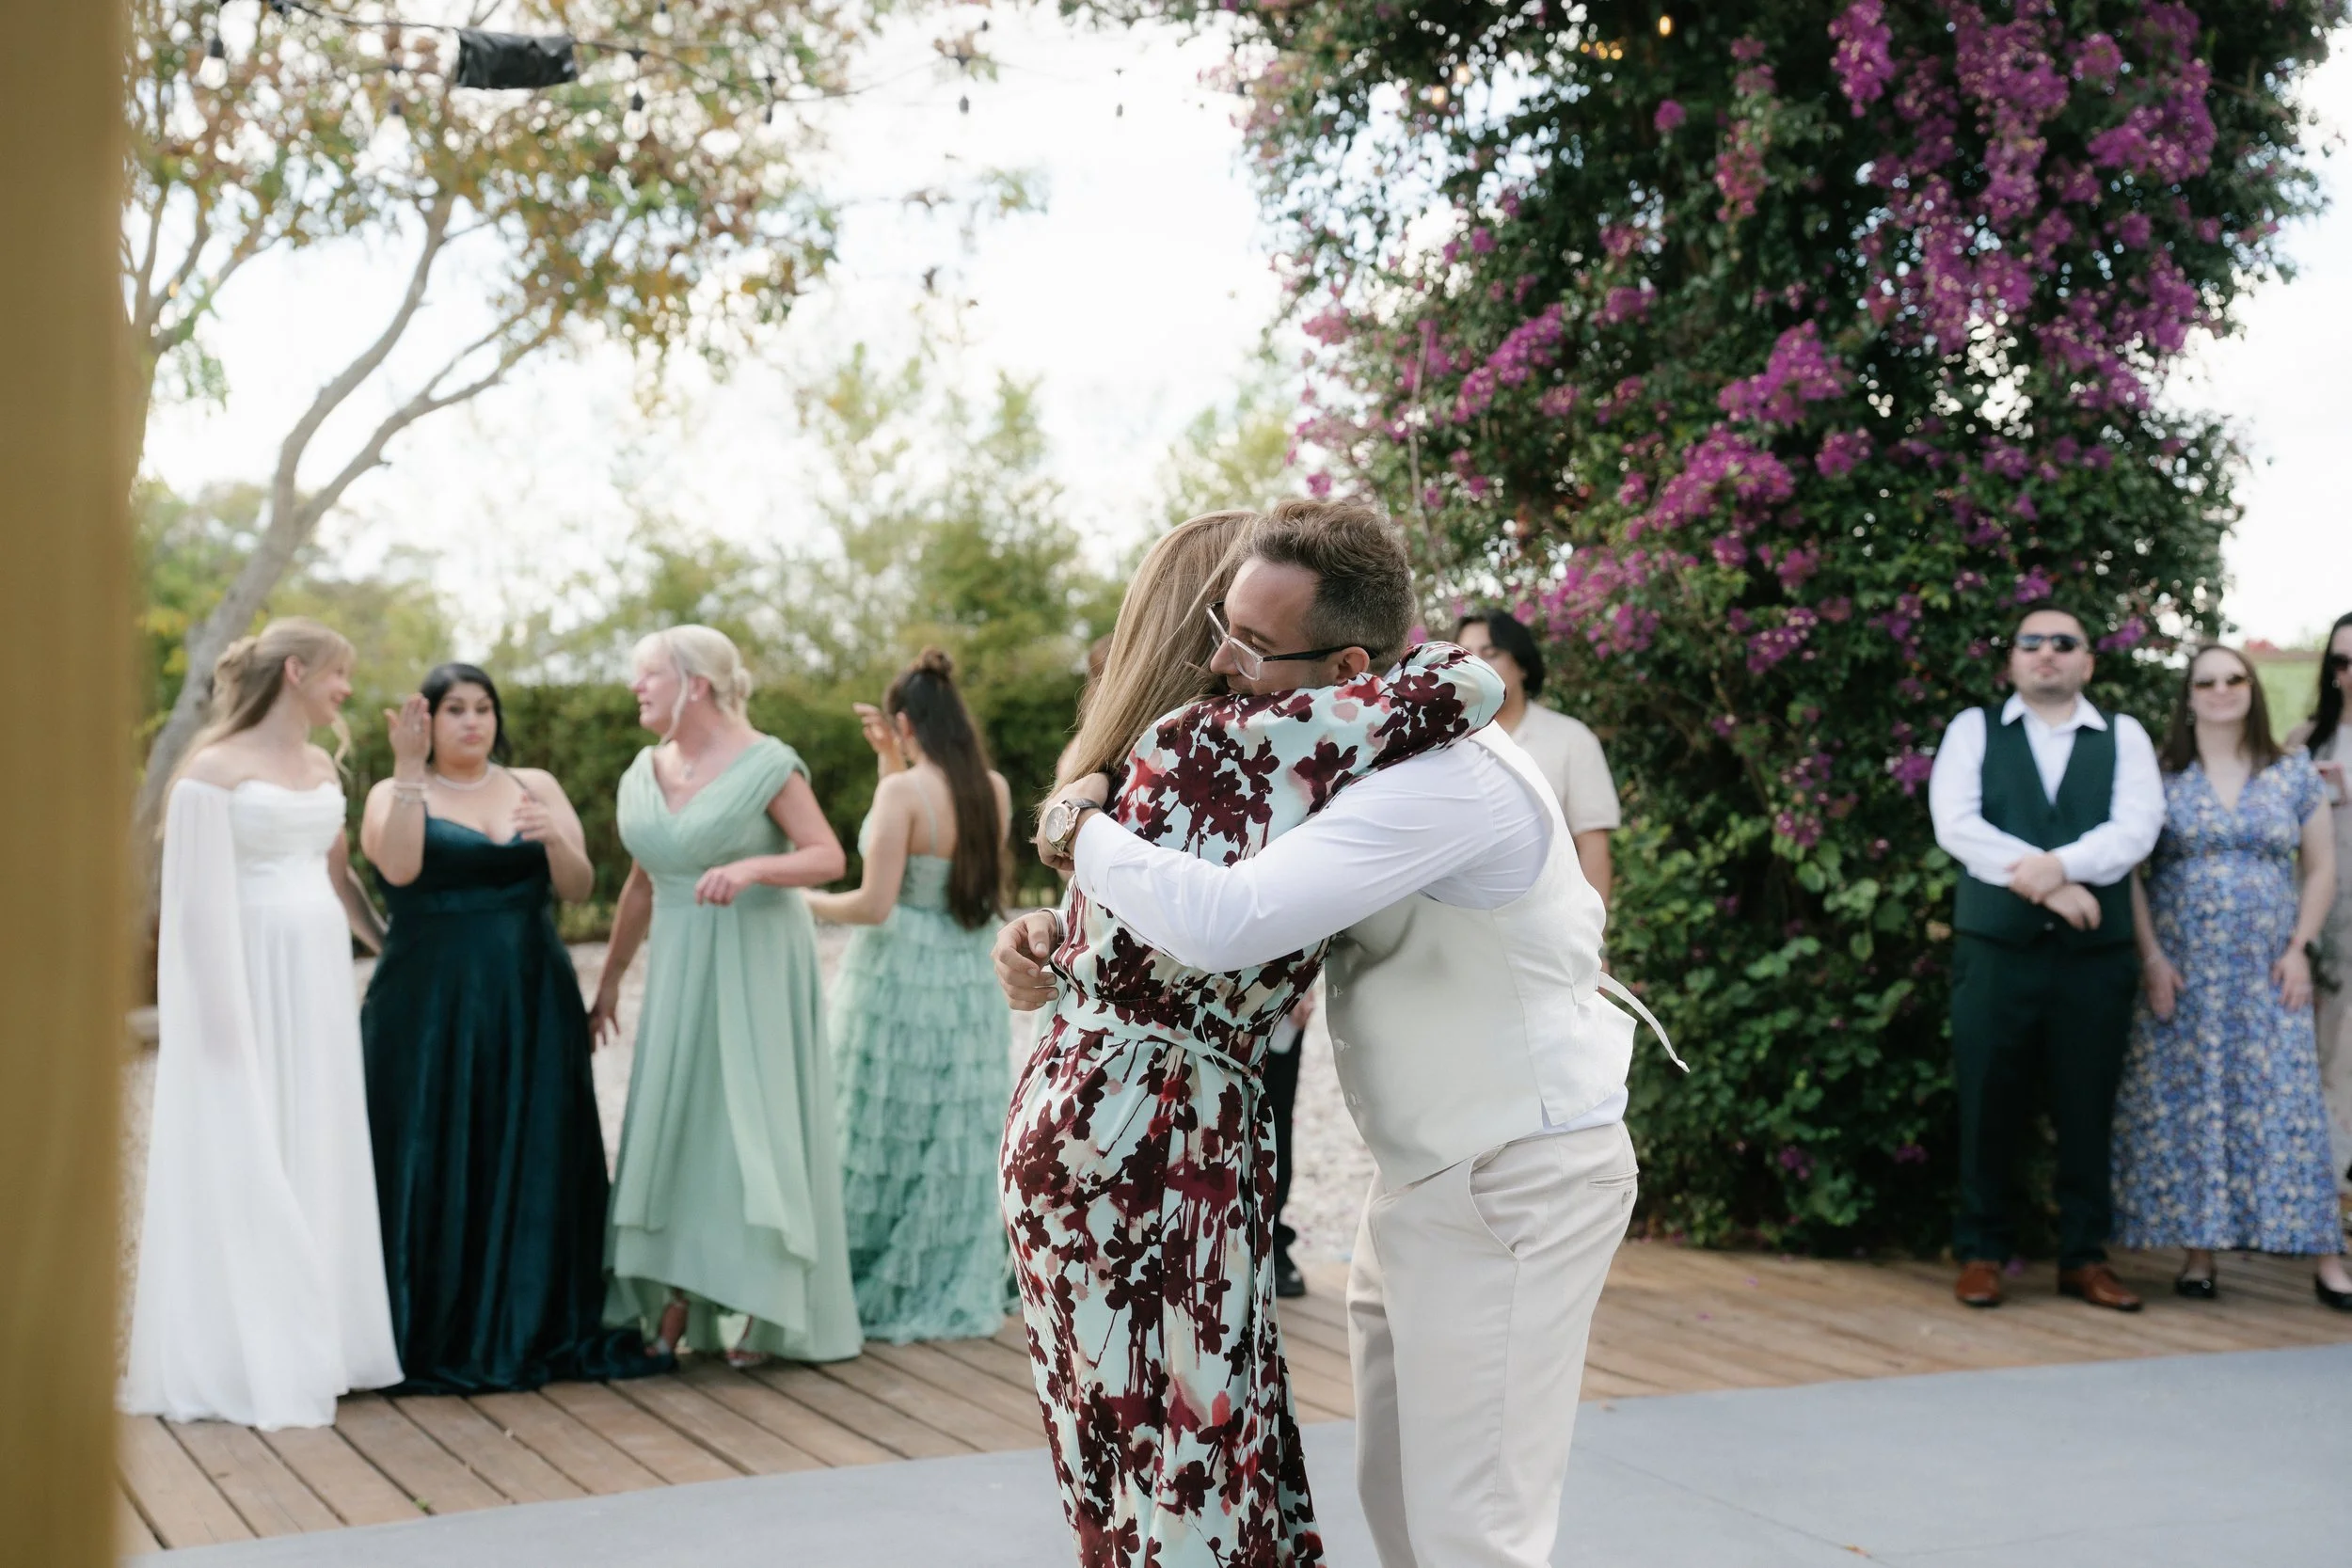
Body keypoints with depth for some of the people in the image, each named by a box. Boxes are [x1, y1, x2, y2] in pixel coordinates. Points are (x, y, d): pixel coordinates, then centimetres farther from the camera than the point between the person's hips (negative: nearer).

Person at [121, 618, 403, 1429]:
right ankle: (242, 1355, 7)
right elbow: (199, 896, -13)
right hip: (252, 974, -7)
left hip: (320, 975, 7)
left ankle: (311, 1343, 20)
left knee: (319, 1155, 10)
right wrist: (221, 1006, -18)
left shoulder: (323, 767, 12)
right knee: (242, 1158, -2)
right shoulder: (218, 768, -9)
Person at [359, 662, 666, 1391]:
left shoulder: (535, 786, 9)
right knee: (436, 1168, -2)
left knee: (534, 1164, 4)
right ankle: (434, 1338, 7)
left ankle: (535, 1328, 13)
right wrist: (408, 769, -21)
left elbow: (579, 886, -1)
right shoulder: (395, 794, 2)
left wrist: (554, 839, -21)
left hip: (531, 1007, 3)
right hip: (430, 1009, -3)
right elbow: (398, 868, -19)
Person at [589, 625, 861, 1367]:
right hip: (679, 969, 6)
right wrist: (610, 981, 19)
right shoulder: (645, 772, 8)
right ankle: (677, 1301, 11)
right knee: (673, 1122, 4)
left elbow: (829, 856, -14)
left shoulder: (765, 764, -10)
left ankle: (763, 1311, 5)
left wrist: (751, 867, -30)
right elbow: (640, 886, 16)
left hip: (757, 966, -6)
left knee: (753, 1124, -3)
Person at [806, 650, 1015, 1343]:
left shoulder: (904, 791, -17)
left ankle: (879, 1293, 15)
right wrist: (892, 763, 17)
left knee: (882, 1142, 7)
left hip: (898, 980, -6)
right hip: (971, 982, 6)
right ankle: (952, 1293, 22)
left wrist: (806, 901, -3)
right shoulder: (993, 791, 2)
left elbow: (875, 904, -19)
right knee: (956, 1147, 14)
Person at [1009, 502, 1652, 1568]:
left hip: (1513, 1187, -10)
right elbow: (1225, 890, 18)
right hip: (1427, 1173, 10)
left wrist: (1083, 832, -18)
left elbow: (1221, 925, -37)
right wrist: (1051, 943, 1)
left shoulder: (1443, 778, -28)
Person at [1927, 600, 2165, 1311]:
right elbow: (1955, 824, -7)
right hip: (1995, 949, -1)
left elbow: (2137, 828, -5)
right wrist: (2044, 885, -15)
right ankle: (1982, 1253, 14)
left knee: (2088, 1111, 6)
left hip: (2095, 955, 1)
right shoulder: (1973, 730, 7)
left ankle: (2084, 1257, 17)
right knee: (1988, 1107, 3)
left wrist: (2057, 864, -20)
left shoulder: (2124, 736, 10)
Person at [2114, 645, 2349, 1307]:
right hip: (2183, 973, 0)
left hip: (2268, 976, 1)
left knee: (2283, 1104, -3)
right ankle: (2198, 1249, 7)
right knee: (2186, 1103, -1)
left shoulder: (2295, 774, 8)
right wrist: (2153, 958, -7)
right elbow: (2131, 874, 1)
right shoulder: (2160, 777, 3)